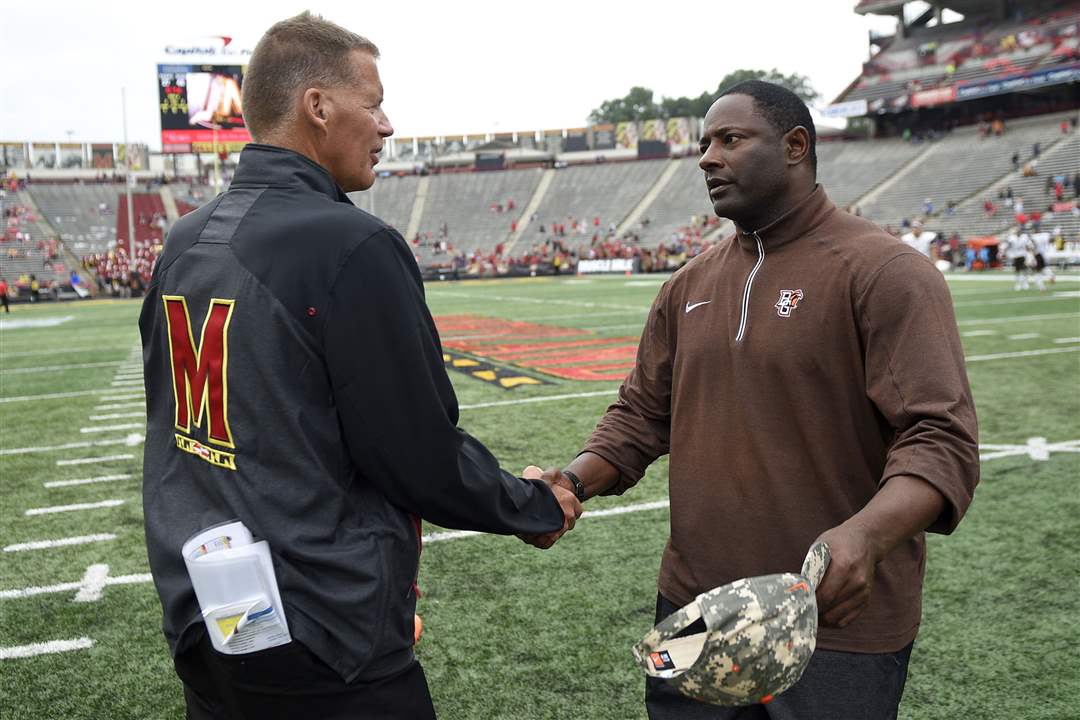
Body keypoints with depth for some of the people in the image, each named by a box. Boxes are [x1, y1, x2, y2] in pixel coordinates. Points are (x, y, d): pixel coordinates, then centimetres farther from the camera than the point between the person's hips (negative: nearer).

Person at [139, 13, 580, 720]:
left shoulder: (183, 243, 4)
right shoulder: (353, 246, -20)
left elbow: (179, 424, 11)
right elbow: (424, 459, -17)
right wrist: (539, 507, 0)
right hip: (320, 649, -7)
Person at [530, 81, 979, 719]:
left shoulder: (885, 272, -11)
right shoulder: (691, 284, 9)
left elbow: (940, 439, -18)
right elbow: (643, 413, 12)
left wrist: (866, 535, -36)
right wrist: (575, 482, -6)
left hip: (838, 624, -5)